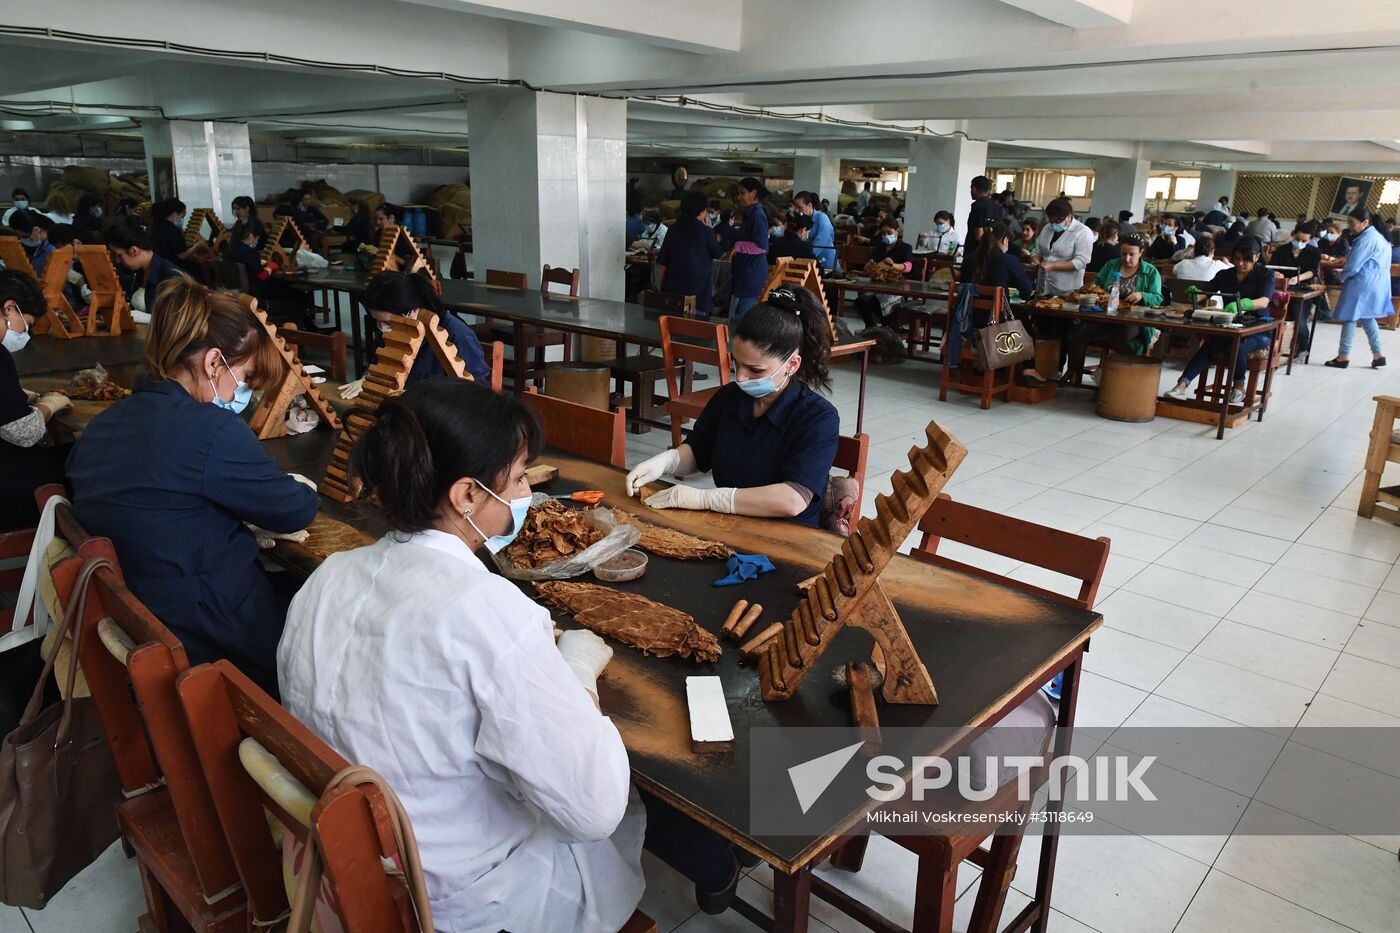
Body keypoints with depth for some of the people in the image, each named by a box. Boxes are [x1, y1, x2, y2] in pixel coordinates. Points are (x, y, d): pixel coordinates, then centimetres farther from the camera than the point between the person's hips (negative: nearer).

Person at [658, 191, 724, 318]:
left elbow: (661, 263, 5)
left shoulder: (673, 230, 4)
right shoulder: (705, 232, -7)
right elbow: (718, 253, 9)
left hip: (673, 289, 4)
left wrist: (661, 287, 15)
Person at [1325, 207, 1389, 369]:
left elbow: (1353, 266, -17)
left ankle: (1343, 356, 1)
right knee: (1367, 317, 16)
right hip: (1376, 284, 10)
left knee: (1349, 317, -3)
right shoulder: (1378, 236, 15)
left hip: (1362, 284, -10)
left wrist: (1342, 277, 0)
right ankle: (1378, 354, 15)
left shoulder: (1366, 239, -18)